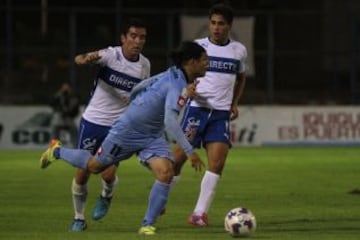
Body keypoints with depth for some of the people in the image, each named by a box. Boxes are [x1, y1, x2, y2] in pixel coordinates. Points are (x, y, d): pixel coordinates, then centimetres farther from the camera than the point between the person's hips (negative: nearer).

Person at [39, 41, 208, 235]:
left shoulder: (174, 76, -1)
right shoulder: (177, 84, -30)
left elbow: (139, 87, 12)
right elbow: (170, 121, -40)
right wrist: (189, 152, -41)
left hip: (153, 137, 8)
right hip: (127, 131, -8)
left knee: (166, 173, -15)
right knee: (95, 166, 13)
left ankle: (147, 225, -6)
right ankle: (57, 151, 41)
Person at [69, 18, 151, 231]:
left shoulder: (144, 65, -2)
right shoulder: (110, 55, -14)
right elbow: (79, 59, -33)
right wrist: (86, 59, -56)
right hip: (93, 121, -2)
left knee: (109, 174, -11)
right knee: (83, 173, 1)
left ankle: (106, 197, 24)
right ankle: (79, 218, 23)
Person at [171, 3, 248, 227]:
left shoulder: (239, 50, 8)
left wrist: (235, 103, 12)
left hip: (221, 113, 2)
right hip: (197, 108, -2)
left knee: (217, 162, -12)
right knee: (178, 157, -6)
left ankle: (200, 212, -8)